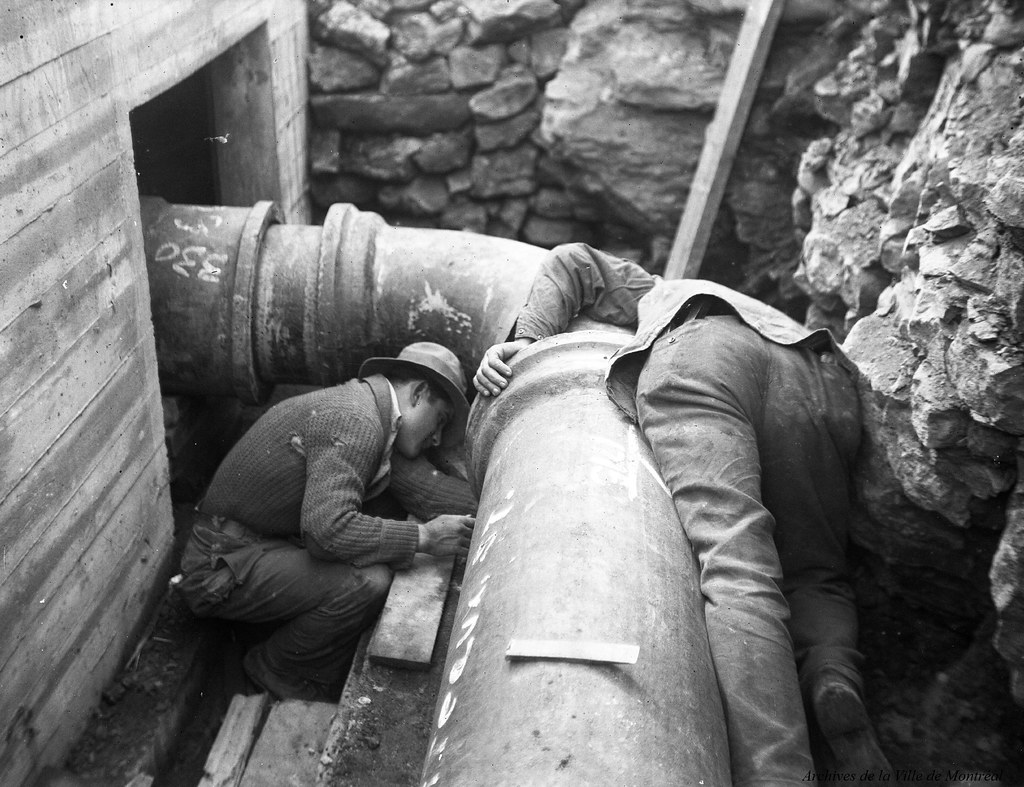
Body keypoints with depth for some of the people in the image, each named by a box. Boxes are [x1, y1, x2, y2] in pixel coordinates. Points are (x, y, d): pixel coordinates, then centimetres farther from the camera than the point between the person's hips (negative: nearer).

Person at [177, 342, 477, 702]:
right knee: (368, 582, -25)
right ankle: (276, 670, 1)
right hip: (223, 569, -10)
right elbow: (328, 529, -34)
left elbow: (423, 485, 3)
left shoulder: (375, 416, 8)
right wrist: (423, 537, -25)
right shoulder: (353, 420, -23)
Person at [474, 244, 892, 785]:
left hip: (695, 356, -3)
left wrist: (527, 341, 21)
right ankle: (834, 674, -15)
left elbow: (573, 263, 28)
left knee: (734, 566, -17)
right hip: (817, 378, 4)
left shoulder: (658, 293, 42)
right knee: (815, 577, 16)